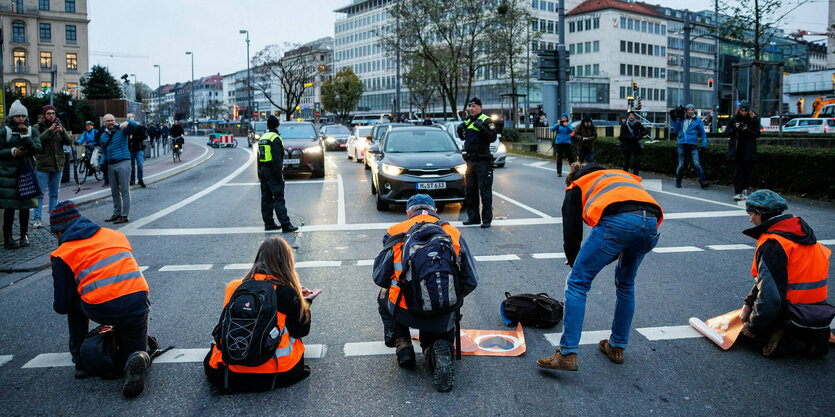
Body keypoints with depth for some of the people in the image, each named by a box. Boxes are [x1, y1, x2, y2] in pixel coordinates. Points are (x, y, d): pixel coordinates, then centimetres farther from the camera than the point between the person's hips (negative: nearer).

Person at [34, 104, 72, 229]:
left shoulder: (59, 126, 11)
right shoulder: (38, 127, 0)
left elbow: (70, 142, 1)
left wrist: (62, 132, -16)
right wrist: (49, 131, -24)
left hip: (58, 165, 4)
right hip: (43, 165, -4)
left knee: (54, 193, 10)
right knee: (40, 193, -6)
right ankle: (37, 219, -3)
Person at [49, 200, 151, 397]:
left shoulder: (63, 255, 9)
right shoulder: (114, 235, 21)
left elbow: (62, 306, 11)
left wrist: (60, 306, 37)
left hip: (102, 311, -3)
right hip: (138, 304, 3)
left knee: (75, 303, 32)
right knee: (134, 354, 22)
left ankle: (81, 362, 30)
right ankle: (137, 359, -16)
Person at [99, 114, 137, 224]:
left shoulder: (121, 130, 1)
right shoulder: (103, 136, 16)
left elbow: (133, 125, -15)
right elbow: (104, 152, 23)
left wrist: (127, 123, -36)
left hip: (123, 164, -6)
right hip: (110, 166, 6)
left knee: (125, 191, -5)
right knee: (114, 192, 13)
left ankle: (125, 215, -3)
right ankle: (117, 213, 22)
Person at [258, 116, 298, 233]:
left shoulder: (262, 138, 15)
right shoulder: (275, 138, -13)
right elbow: (277, 158, -19)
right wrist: (280, 174, -18)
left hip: (263, 170, 9)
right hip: (272, 171, -9)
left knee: (266, 198, 11)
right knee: (279, 198, -11)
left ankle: (268, 223, 15)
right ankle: (285, 224, -13)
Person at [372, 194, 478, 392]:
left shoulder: (395, 232, 5)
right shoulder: (454, 234, 9)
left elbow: (379, 277, 7)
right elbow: (471, 281, 11)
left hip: (405, 311, 0)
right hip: (443, 316, 1)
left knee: (384, 298, 34)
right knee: (433, 340, 33)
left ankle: (402, 345, 16)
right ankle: (439, 350, -4)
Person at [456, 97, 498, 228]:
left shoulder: (486, 120, -5)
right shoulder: (468, 121, 17)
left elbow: (493, 137, -15)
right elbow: (463, 138, 27)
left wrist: (482, 128, -26)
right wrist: (460, 130, 8)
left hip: (483, 161, -8)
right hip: (470, 160, 8)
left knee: (485, 190, -6)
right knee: (470, 190, 12)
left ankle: (487, 219, -2)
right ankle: (473, 217, 21)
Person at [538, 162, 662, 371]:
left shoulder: (576, 187, 28)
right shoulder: (624, 175, 42)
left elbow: (571, 236, 21)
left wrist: (578, 265, 38)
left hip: (616, 221, -6)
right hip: (651, 222, 6)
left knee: (577, 283, 4)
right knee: (626, 285, 26)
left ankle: (567, 354, 1)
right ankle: (617, 347, 35)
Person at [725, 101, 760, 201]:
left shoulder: (754, 119, 2)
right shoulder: (734, 119, 5)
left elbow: (757, 134, -1)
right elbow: (727, 132, 4)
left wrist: (747, 130, -17)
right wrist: (735, 128, -13)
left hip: (748, 150, 0)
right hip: (736, 149, 0)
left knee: (747, 170, 4)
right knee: (738, 170, -7)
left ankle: (744, 190, 18)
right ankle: (738, 192, -10)